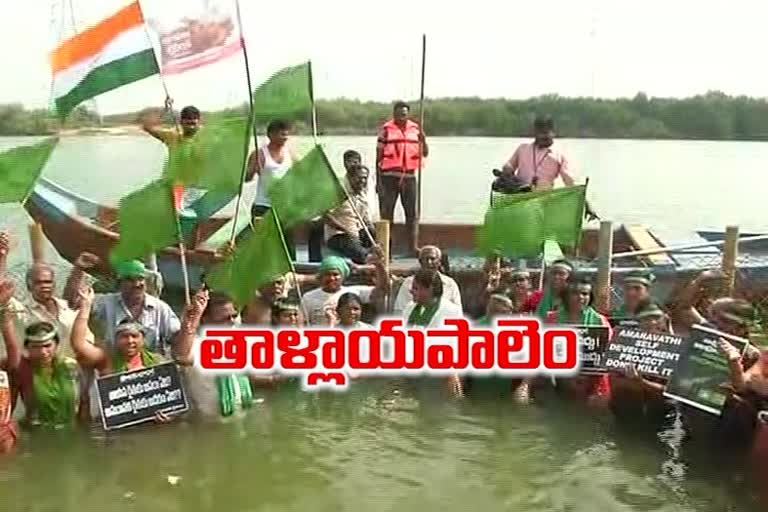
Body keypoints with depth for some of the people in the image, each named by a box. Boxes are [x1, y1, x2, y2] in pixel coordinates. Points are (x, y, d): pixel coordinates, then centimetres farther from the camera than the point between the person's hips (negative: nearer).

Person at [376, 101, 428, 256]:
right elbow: (379, 156, 0)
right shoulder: (386, 129, -1)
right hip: (389, 177, -3)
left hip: (409, 176, 3)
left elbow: (425, 153, 9)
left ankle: (412, 246, 17)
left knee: (411, 212, 8)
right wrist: (378, 180, -4)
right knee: (386, 213, 0)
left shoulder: (415, 128, 8)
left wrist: (423, 140, -12)